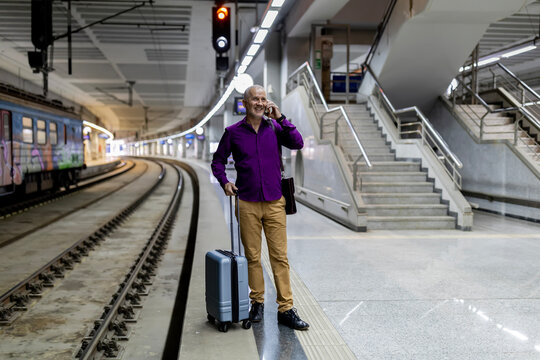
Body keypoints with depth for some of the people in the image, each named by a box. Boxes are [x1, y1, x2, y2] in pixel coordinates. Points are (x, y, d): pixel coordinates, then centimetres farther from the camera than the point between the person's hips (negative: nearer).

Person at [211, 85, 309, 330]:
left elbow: (298, 144, -8)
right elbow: (218, 160, 11)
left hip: (274, 202, 1)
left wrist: (280, 118, -11)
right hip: (247, 204, 0)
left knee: (280, 257, 0)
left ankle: (286, 309, 5)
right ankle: (257, 303, 22)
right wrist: (224, 182, -5)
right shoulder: (233, 132, 3)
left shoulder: (274, 129, 6)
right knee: (252, 257, 7)